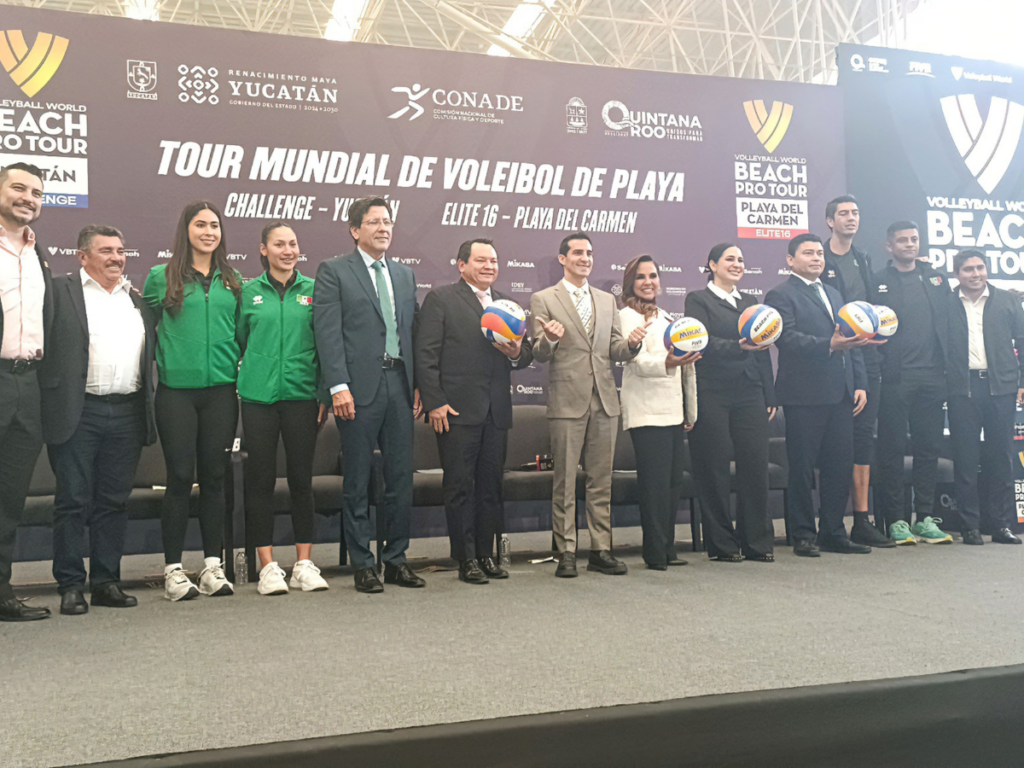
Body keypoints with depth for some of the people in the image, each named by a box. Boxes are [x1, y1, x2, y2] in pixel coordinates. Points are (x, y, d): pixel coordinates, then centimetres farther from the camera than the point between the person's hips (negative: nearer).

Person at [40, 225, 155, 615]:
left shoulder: (136, 298, 17)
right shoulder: (60, 290, 1)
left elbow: (151, 353, 19)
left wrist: (148, 411, 11)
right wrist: (54, 405, -12)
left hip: (127, 415, 5)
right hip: (78, 413, -4)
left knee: (114, 502, 9)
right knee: (73, 502, 1)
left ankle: (106, 581, 18)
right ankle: (71, 586, 10)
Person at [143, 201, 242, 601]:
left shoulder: (232, 280, 12)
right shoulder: (161, 277, 4)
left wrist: (240, 375, 10)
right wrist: (162, 361, 3)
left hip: (221, 390, 2)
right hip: (176, 391, -2)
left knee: (213, 477, 6)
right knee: (180, 477, -1)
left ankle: (213, 565, 13)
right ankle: (173, 569, 8)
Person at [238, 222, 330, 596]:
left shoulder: (313, 290, 6)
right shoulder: (248, 292, 6)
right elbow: (239, 341, 11)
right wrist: (242, 380, 4)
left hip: (302, 394, 0)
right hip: (258, 396, 0)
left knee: (301, 478, 4)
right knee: (261, 479, 2)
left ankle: (304, 564, 12)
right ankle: (268, 566, 10)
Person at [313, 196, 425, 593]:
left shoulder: (405, 274, 17)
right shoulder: (334, 271, 1)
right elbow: (328, 333, -7)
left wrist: (417, 384, 9)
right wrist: (338, 386, -16)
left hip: (399, 385, 5)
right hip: (360, 388, -5)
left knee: (401, 478, 8)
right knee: (357, 482, 3)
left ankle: (396, 559, 19)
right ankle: (362, 564, 13)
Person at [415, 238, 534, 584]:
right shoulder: (440, 298, 1)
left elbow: (526, 355, 18)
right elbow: (426, 355, -6)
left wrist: (517, 353, -6)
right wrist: (435, 403, -13)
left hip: (497, 412, 5)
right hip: (456, 410, -5)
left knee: (491, 486, 10)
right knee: (460, 486, 1)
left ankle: (486, 554, 20)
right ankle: (466, 559, 9)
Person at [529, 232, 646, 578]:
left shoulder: (607, 300, 18)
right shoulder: (544, 299, 4)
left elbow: (614, 352, 14)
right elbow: (539, 355, -1)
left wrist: (631, 343, -8)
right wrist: (548, 340, -23)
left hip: (604, 400, 4)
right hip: (566, 401, -4)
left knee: (601, 481, 8)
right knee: (564, 483, -1)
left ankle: (601, 550, 16)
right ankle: (565, 553, 7)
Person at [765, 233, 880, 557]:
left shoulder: (834, 294, 23)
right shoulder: (780, 295, -2)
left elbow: (852, 340, 21)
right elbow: (788, 339, -15)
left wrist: (860, 383, 12)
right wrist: (829, 345, -27)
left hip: (840, 394, 7)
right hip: (805, 395, -7)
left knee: (841, 464, 8)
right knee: (803, 467, -1)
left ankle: (833, 533, 18)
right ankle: (803, 536, 8)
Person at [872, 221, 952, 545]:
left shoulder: (936, 279, 16)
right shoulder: (878, 282, 3)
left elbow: (949, 324, 15)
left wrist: (947, 369, 6)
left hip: (931, 376, 4)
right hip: (895, 378, -4)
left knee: (929, 448, 7)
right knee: (893, 449, -1)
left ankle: (925, 517, 15)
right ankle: (896, 520, 6)